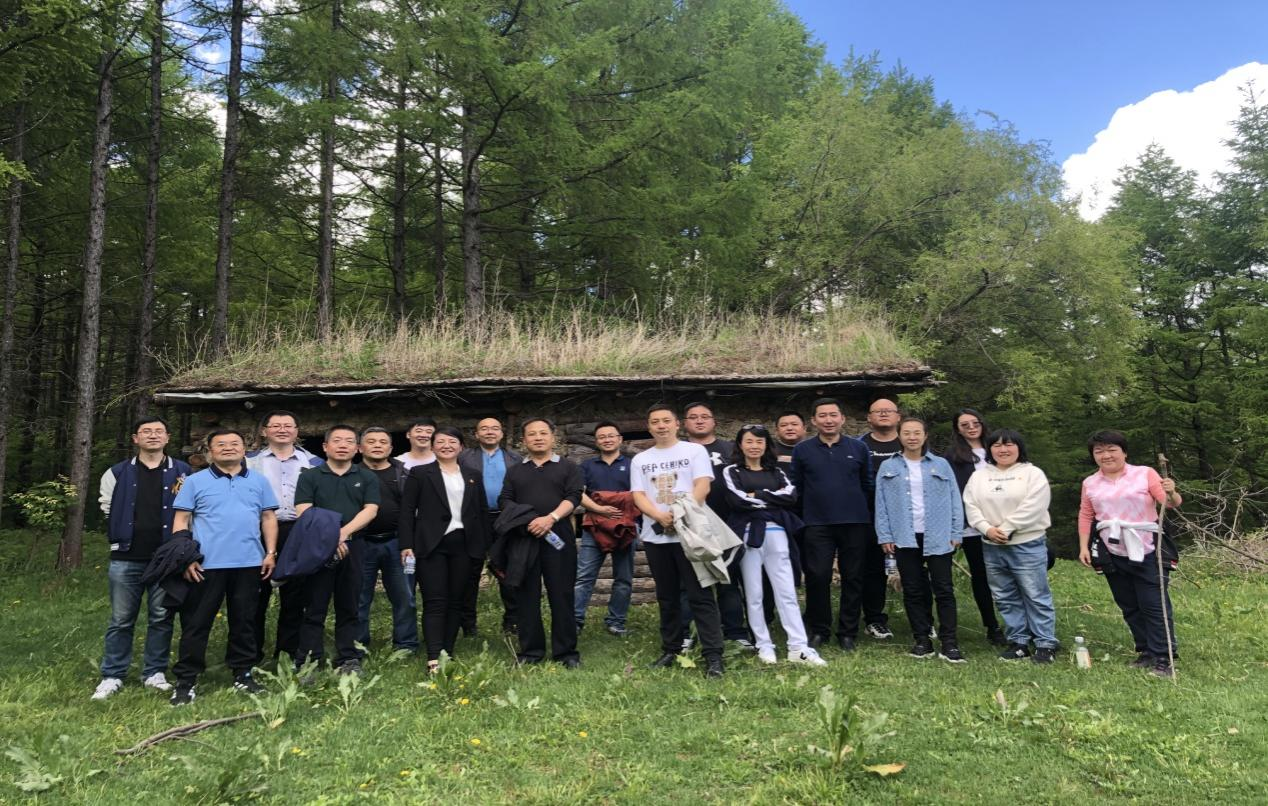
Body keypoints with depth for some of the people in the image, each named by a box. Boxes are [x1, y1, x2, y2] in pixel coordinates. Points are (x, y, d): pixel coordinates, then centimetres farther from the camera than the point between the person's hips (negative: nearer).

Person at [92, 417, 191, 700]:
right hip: (126, 559, 1)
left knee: (161, 618, 6)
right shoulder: (117, 474, 6)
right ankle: (112, 676, 17)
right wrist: (122, 537, 9)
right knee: (121, 620, 7)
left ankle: (155, 673, 18)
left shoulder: (183, 473, 3)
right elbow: (107, 509, 13)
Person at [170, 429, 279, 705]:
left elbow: (269, 518, 11)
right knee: (196, 623, 2)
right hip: (206, 564, -2)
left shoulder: (259, 481, 10)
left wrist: (271, 552, 2)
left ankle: (242, 674, 22)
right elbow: (181, 520, 1)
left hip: (249, 564, 2)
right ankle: (185, 680, 11)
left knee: (244, 621, 11)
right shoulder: (195, 481, 3)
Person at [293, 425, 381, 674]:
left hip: (354, 548, 2)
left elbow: (370, 510, -1)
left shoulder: (367, 477, 10)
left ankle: (348, 660, 15)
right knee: (315, 608, 1)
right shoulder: (310, 477, 6)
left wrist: (344, 532, -15)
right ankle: (308, 662, 7)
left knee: (349, 607, 7)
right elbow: (304, 512, -4)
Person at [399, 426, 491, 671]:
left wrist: (485, 546, 7)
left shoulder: (474, 476, 14)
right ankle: (434, 659, -10)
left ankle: (448, 654, 14)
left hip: (464, 545, 3)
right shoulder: (419, 474, 5)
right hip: (431, 545, -3)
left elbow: (483, 511, 13)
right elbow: (407, 510, 0)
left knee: (456, 601, 6)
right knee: (435, 602, -7)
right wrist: (407, 545, -9)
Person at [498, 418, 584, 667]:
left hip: (558, 537, -2)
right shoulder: (514, 471, 18)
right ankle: (530, 651, 13)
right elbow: (504, 500, 8)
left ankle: (566, 652, 7)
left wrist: (551, 518, -19)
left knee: (562, 595, -1)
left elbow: (573, 497, -3)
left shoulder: (568, 467, 10)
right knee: (526, 596, 4)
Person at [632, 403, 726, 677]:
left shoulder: (694, 451, 2)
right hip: (655, 535, 4)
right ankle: (671, 650, 22)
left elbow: (703, 486, -8)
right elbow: (638, 496, 2)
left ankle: (713, 655, -5)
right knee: (667, 597, 12)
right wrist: (660, 516, -16)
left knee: (700, 595, -6)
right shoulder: (640, 460, 12)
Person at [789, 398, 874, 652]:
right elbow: (794, 487, 4)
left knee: (853, 578, 6)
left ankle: (848, 632, 18)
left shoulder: (859, 448, 5)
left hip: (855, 524, 1)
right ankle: (818, 630, 14)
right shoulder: (802, 450, 3)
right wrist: (798, 519, 1)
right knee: (817, 577, -1)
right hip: (817, 526, -1)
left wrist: (865, 515, 5)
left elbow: (868, 485, 9)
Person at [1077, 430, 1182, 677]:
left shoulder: (1145, 474, -6)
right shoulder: (1090, 483, 5)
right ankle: (1146, 652, 24)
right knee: (1129, 607, 12)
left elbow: (1170, 503, -11)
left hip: (1147, 553, -4)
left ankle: (1162, 659, 4)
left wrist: (1171, 494, -33)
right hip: (1114, 555, 4)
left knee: (1155, 606, -3)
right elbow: (1085, 516, 10)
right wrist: (1084, 547, 4)